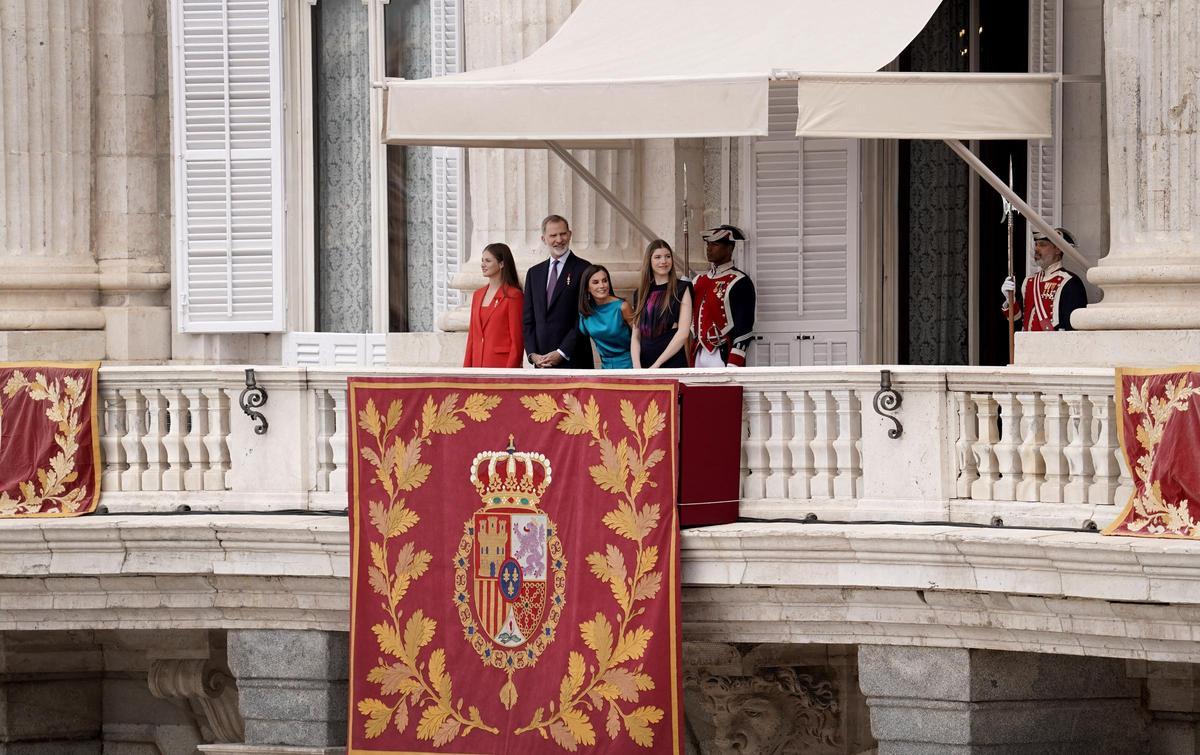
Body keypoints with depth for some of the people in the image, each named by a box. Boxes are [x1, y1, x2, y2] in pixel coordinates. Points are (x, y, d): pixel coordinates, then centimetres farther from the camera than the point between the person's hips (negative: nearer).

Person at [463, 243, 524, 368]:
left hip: (502, 365, -7)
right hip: (478, 364, 7)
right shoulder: (478, 295, 15)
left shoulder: (513, 296, -7)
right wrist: (467, 369, 11)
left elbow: (517, 340, -9)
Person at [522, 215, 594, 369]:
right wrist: (533, 354, 0)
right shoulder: (534, 273, 16)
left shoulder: (583, 269, -2)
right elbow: (528, 320, 15)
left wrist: (561, 353, -12)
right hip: (542, 362, 5)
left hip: (572, 361, -5)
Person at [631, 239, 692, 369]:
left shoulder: (681, 289, 2)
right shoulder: (642, 292, 14)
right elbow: (636, 336, 10)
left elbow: (683, 333, -7)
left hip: (672, 363, -4)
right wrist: (637, 368, -7)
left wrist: (656, 365, -12)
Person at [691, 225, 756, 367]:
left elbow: (743, 328, -12)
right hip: (698, 358, 7)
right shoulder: (699, 280, 16)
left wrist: (733, 366, -18)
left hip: (723, 358, -7)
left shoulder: (739, 283, -7)